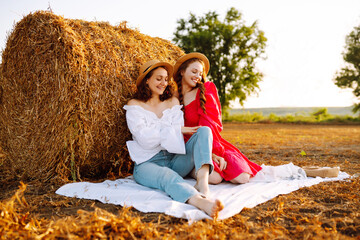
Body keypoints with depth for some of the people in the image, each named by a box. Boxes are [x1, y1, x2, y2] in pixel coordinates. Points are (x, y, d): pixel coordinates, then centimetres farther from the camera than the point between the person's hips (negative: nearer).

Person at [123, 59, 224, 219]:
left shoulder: (173, 102, 15)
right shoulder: (134, 105, 3)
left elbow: (179, 138, 6)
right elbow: (145, 139, -11)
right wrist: (176, 130, -11)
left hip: (174, 159, 5)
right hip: (147, 163, -4)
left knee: (204, 131, -17)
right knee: (167, 176, -39)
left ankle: (202, 182, -43)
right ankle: (200, 202, -69)